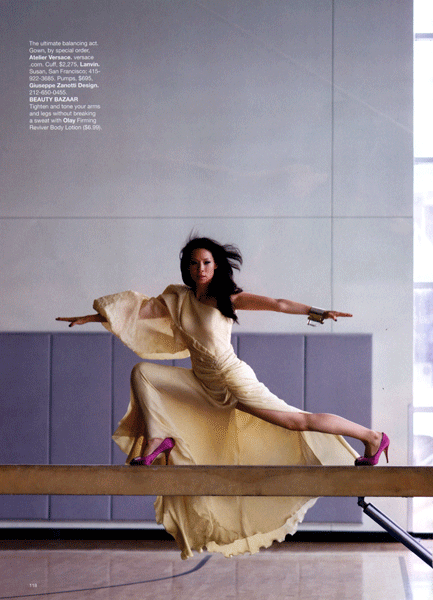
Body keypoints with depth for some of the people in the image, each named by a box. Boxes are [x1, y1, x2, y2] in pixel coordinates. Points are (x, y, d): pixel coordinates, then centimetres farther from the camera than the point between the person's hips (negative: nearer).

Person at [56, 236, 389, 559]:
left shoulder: (228, 298, -11)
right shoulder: (178, 299, 3)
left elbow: (277, 304, -18)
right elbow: (139, 310, 7)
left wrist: (318, 313, -29)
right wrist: (88, 318, 6)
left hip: (235, 381, -5)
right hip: (203, 386, 5)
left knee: (298, 421, -8)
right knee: (142, 372, -3)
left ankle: (372, 436, 7)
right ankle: (158, 439, -4)